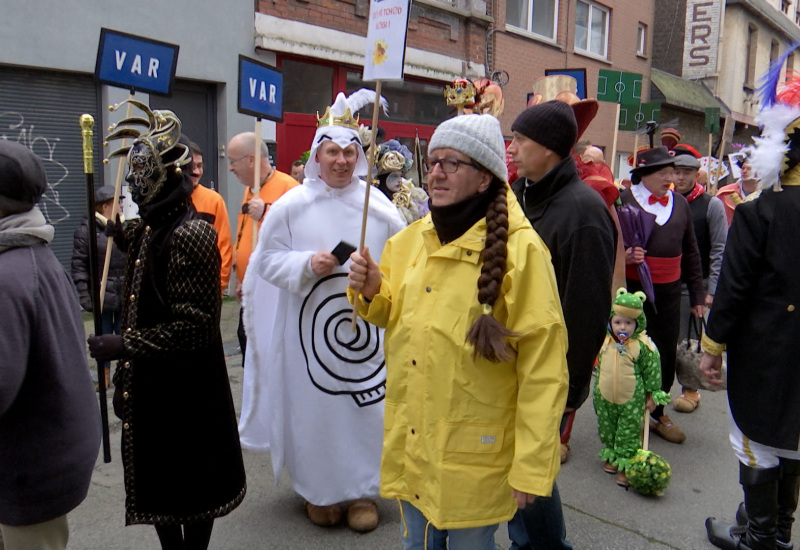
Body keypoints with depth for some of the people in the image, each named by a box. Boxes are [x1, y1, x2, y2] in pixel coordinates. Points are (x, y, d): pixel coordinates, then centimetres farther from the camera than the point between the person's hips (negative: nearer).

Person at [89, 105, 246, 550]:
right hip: (151, 383, 9)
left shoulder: (190, 234, -20)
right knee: (158, 480, 20)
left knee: (190, 483, 10)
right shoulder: (149, 228, 6)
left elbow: (192, 324, -23)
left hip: (185, 386, -9)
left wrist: (124, 346, -22)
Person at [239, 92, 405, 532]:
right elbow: (266, 259, 1)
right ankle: (318, 491, 27)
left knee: (367, 405, 5)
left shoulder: (378, 205, 4)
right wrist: (307, 265, -14)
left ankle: (362, 490, 23)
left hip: (366, 323, 1)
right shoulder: (291, 205, 1)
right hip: (310, 326, -1)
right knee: (313, 405, 7)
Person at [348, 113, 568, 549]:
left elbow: (542, 368, -17)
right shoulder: (409, 240, 2)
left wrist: (530, 465, -15)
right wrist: (371, 291, -6)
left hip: (474, 456, -5)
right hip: (409, 441, 6)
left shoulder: (520, 249, -17)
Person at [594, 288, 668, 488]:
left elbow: (652, 372, -6)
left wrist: (652, 396, -3)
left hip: (632, 401, -4)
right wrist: (598, 388, 17)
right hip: (605, 398, 4)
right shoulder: (604, 342, -3)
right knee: (607, 429, 17)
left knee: (629, 432, 4)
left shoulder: (643, 346, -14)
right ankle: (612, 456, 36)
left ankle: (626, 465, 13)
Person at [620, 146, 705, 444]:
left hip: (669, 291, 5)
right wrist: (624, 256, -25)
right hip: (632, 290, -5)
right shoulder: (624, 201, -7)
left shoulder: (680, 203, 9)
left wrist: (697, 294, 15)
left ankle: (657, 413, 31)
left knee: (666, 353, 12)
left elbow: (690, 252, 15)